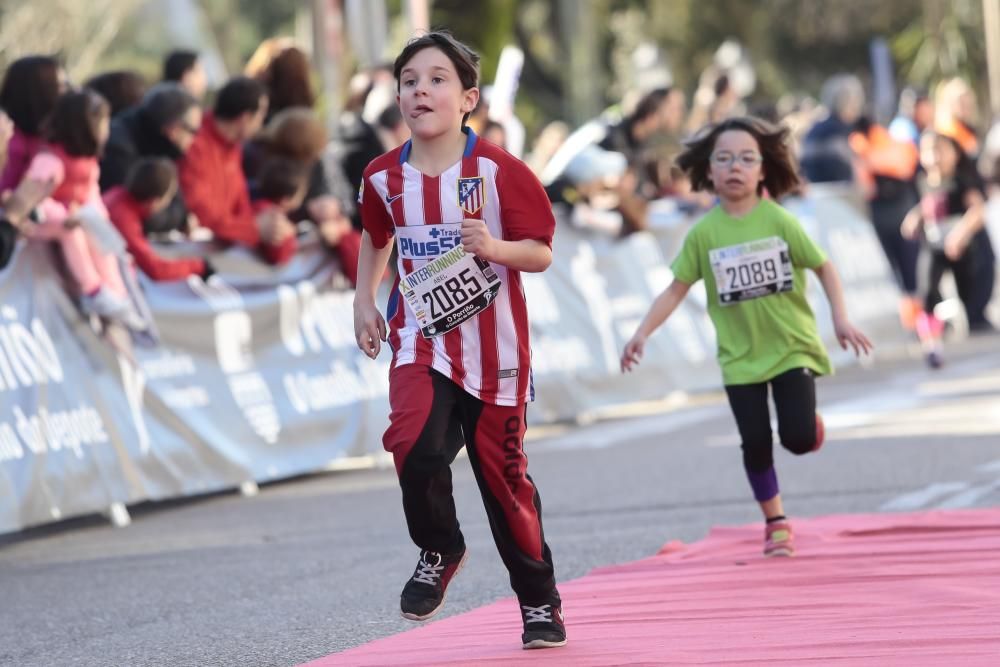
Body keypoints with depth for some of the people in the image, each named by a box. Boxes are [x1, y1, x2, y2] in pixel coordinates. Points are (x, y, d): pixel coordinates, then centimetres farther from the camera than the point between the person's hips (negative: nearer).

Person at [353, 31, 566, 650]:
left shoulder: (499, 171, -12)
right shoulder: (385, 177, -1)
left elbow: (541, 253, -8)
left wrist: (494, 247, -27)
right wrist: (365, 300, 11)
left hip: (493, 349, -2)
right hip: (421, 343, 2)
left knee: (504, 475, 6)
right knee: (415, 448, -23)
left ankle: (540, 600, 26)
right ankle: (440, 552, 7)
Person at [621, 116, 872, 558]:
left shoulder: (779, 221, -9)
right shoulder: (704, 232, -5)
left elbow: (824, 267, -2)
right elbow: (677, 288, -2)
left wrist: (840, 319, -12)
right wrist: (643, 333, -12)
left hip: (792, 347, -1)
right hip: (740, 356, 1)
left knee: (798, 438, -11)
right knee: (755, 443, -1)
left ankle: (810, 420, 27)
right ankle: (775, 522, 18)